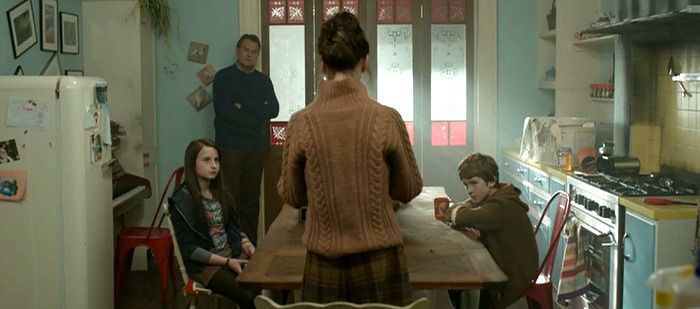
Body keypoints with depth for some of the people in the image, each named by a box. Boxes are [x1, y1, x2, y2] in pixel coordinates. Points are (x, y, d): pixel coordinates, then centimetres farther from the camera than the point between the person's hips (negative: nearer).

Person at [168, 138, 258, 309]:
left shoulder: (221, 192, 10)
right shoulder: (182, 201, -9)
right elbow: (189, 249, -12)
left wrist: (247, 245, -4)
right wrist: (227, 262, -18)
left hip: (234, 253, 6)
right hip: (204, 263, -6)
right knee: (249, 295, -28)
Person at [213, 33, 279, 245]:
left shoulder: (263, 80, 13)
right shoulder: (223, 77, -1)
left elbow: (273, 110, -3)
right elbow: (224, 110, -15)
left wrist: (243, 106, -13)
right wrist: (257, 113, -8)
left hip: (256, 147, 4)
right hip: (230, 147, -4)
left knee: (252, 199, 8)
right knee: (231, 200, -3)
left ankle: (251, 245, 16)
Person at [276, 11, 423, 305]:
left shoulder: (301, 122, -10)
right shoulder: (386, 118, -12)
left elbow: (291, 195, 2)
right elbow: (409, 190, 0)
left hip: (324, 264, 1)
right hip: (379, 260, -1)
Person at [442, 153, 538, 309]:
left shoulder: (503, 207, -26)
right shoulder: (484, 198, 5)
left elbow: (461, 216, -35)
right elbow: (454, 210, 0)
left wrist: (452, 212, -12)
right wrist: (467, 225, -21)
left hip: (514, 278, -8)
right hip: (499, 266, 8)